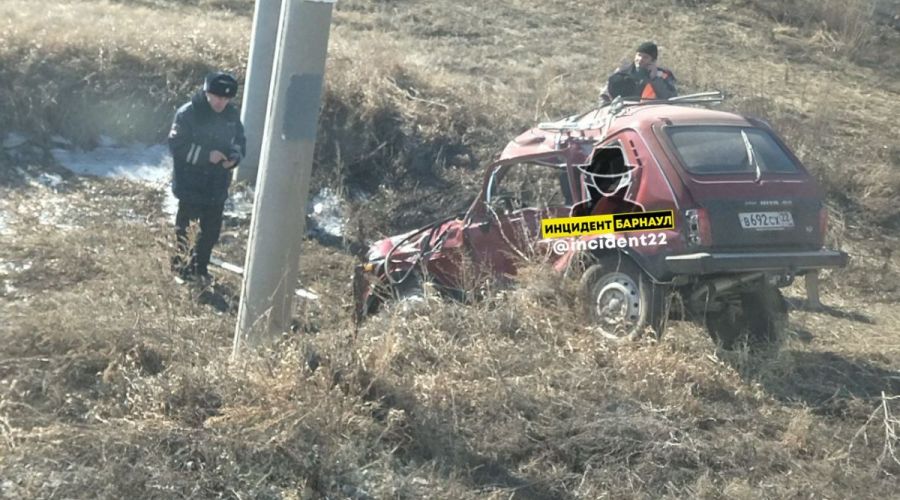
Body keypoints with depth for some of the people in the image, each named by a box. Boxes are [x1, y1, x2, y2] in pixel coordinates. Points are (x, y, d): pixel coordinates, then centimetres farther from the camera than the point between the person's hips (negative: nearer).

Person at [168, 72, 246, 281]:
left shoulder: (232, 115, 1)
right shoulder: (187, 113, -15)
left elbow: (240, 141, 12)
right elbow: (176, 145, -17)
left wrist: (235, 157, -10)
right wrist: (206, 155, -24)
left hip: (218, 185, 5)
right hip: (190, 184, -5)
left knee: (212, 229, 12)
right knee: (185, 228, 7)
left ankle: (200, 268, 28)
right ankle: (181, 266, 24)